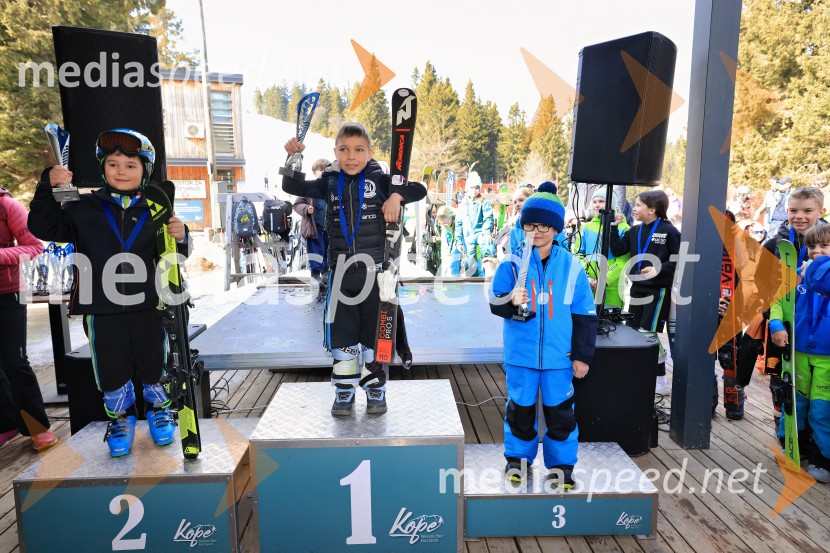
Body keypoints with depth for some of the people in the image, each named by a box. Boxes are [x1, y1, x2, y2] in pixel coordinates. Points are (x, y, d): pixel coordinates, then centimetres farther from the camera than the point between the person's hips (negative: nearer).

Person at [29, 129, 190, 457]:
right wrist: (48, 187, -11)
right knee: (111, 371, 13)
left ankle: (158, 406, 39)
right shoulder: (85, 209, 1)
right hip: (101, 310, 0)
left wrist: (179, 238, -18)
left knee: (154, 366, 14)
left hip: (147, 307, 0)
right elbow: (43, 227, -1)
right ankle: (120, 415, 37)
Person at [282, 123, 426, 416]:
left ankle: (376, 388, 25)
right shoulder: (330, 182, 7)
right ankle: (344, 391, 23)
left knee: (374, 329, 9)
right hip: (341, 269, 2)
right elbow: (292, 187, 10)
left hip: (374, 267, -2)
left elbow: (418, 189, -1)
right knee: (341, 331, 7)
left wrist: (397, 195, -19)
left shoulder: (380, 179, -1)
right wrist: (292, 158, -4)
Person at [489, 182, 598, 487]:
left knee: (560, 411, 10)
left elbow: (584, 315, 1)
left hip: (559, 357, 0)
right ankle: (518, 457, 34)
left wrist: (582, 355, 1)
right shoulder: (512, 263, -4)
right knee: (520, 408, 13)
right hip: (521, 355, 0)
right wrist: (511, 300, -29)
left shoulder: (571, 266, -3)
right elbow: (495, 303, -5)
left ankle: (561, 464, 30)